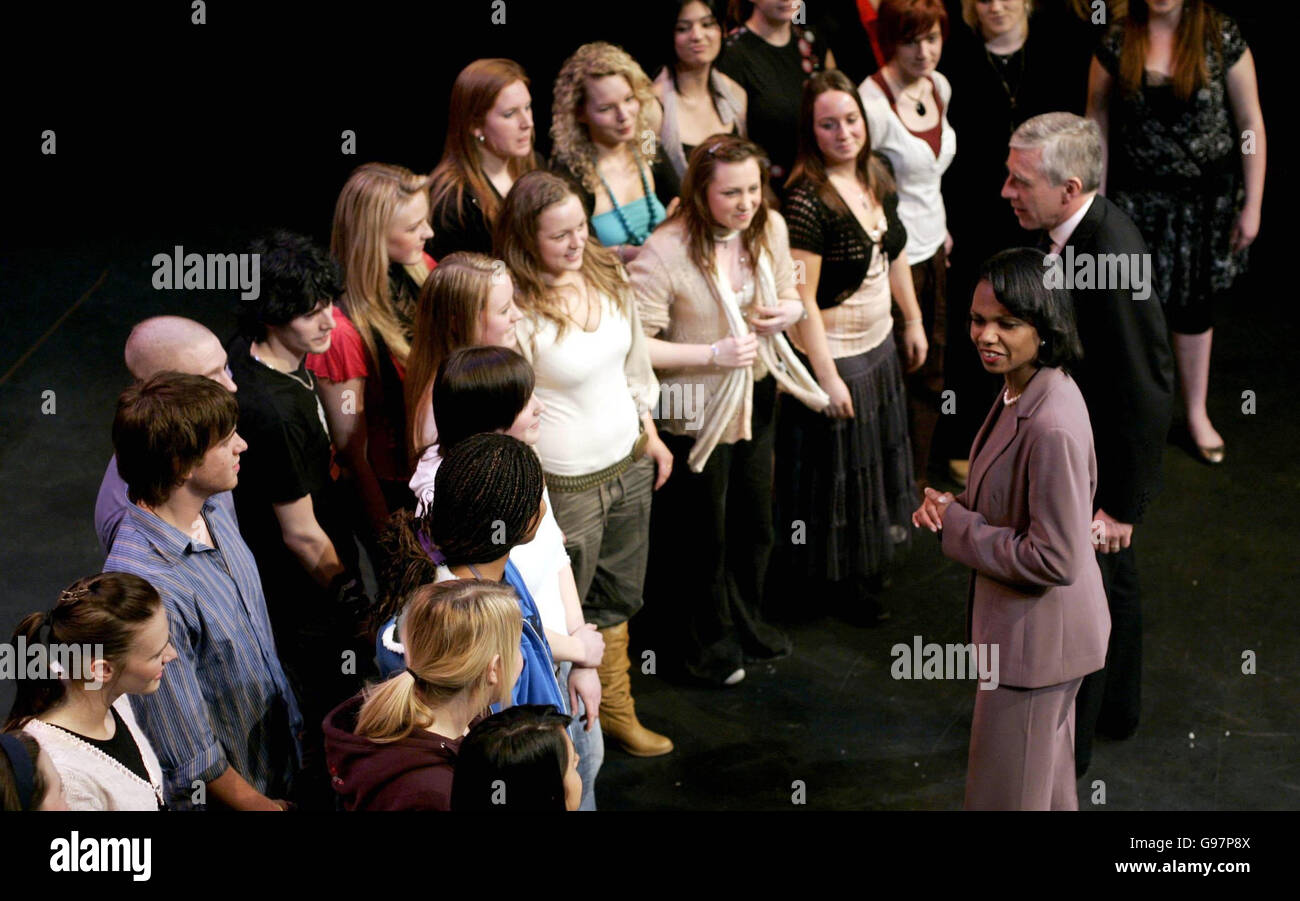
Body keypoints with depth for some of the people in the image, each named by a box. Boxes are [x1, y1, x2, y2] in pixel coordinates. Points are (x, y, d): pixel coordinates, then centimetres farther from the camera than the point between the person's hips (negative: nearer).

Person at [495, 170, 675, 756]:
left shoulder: (605, 273, -1)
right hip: (566, 486, -7)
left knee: (618, 598, 23)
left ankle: (615, 708, 41)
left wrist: (651, 438, 19)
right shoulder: (517, 310, -24)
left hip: (629, 464, 7)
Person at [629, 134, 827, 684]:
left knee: (755, 522, 22)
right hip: (694, 410, -6)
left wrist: (788, 310, -10)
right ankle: (706, 638, 36)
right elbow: (637, 345, -23)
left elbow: (789, 294, 14)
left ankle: (746, 620, 47)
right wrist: (713, 354, -27)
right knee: (704, 533, 12)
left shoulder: (770, 229, -5)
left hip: (756, 397, 6)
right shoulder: (664, 253, -26)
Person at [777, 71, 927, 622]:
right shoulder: (807, 200, -26)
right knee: (839, 468, 9)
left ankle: (875, 555, 45)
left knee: (882, 451, 24)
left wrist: (913, 320, 16)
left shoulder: (876, 175, -2)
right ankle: (842, 579, 29)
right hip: (833, 351, -8)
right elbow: (801, 299, -25)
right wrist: (827, 376, -22)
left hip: (879, 343, 8)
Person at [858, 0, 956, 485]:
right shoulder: (872, 103, -22)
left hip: (932, 249, 8)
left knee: (930, 377, 17)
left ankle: (918, 479, 32)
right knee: (899, 382, 5)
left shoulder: (940, 86, 2)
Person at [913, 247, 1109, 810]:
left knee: (1004, 795, 4)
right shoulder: (1020, 393, 1)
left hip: (1036, 638, -10)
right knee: (1050, 788, 26)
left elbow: (1055, 560, -28)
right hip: (1039, 632, 10)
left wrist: (955, 526, -19)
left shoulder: (1051, 426, -30)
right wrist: (952, 507, -3)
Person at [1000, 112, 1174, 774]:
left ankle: (1064, 745, 28)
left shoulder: (1115, 260, -34)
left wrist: (1119, 504, -23)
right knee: (1114, 582, 27)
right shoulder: (1077, 232, -6)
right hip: (1081, 452, 9)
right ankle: (1115, 709, 48)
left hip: (1097, 470, -9)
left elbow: (1147, 393, -30)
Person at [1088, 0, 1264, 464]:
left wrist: (1252, 204, -5)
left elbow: (1250, 122, -5)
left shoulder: (1222, 38, -10)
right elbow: (1097, 124, 0)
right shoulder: (1117, 44, -7)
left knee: (1195, 306, 14)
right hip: (1138, 195, 0)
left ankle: (1196, 414, 31)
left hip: (1207, 196, 0)